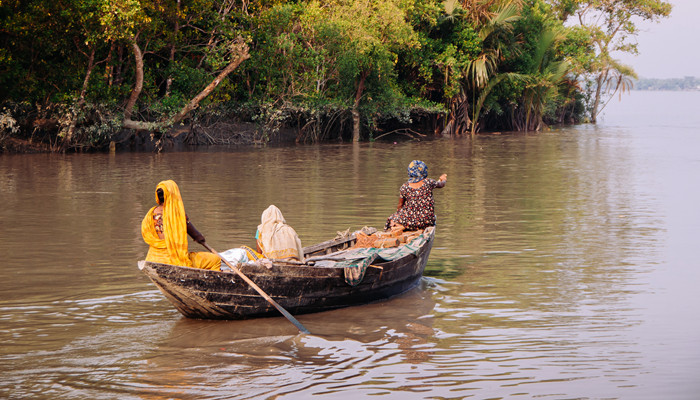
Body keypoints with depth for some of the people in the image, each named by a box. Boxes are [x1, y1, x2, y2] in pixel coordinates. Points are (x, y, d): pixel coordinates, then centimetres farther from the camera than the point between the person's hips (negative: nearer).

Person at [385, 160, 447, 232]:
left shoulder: (404, 187, -9)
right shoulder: (428, 182, -8)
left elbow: (400, 205, 2)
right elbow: (441, 184, 13)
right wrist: (443, 180, 36)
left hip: (410, 219, -1)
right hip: (427, 221, 1)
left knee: (392, 219, 26)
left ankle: (402, 227, 6)